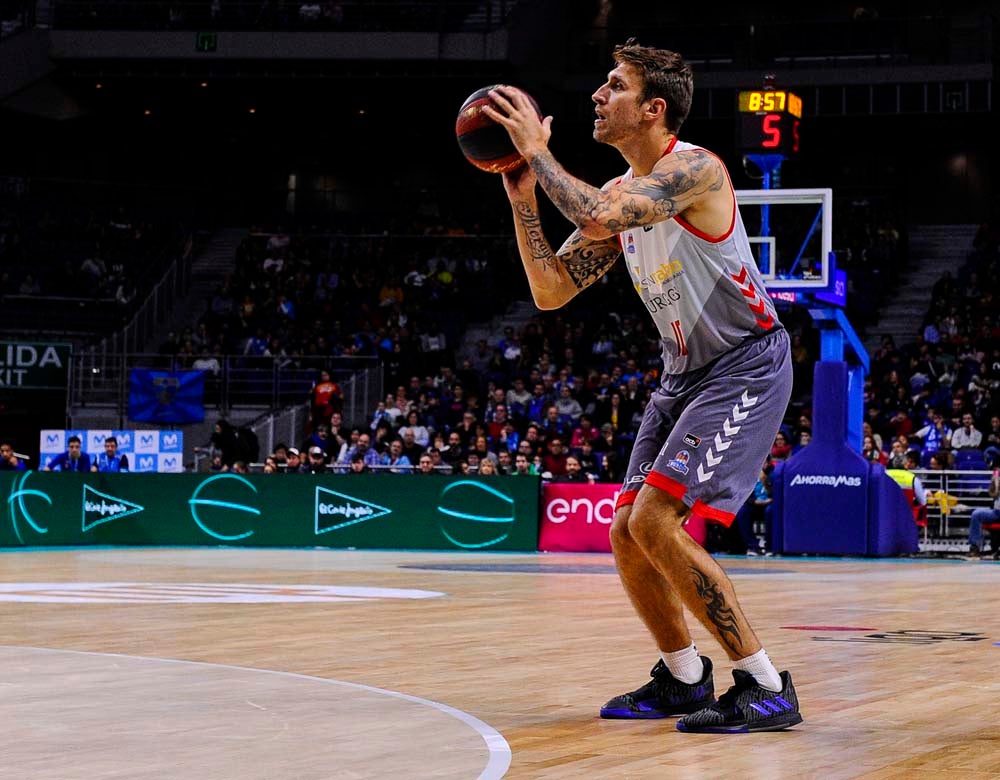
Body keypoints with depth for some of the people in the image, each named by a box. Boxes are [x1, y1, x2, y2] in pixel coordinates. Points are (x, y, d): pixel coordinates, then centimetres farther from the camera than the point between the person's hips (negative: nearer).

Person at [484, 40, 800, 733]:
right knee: (627, 534, 8)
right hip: (685, 371, 9)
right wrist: (524, 196, 0)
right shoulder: (621, 194, 9)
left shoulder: (693, 168, -19)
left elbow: (599, 218, -36)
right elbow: (551, 292, 9)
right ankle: (683, 679, 27)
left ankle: (767, 690, -14)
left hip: (745, 368, -9)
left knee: (655, 521, -20)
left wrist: (538, 152, -22)